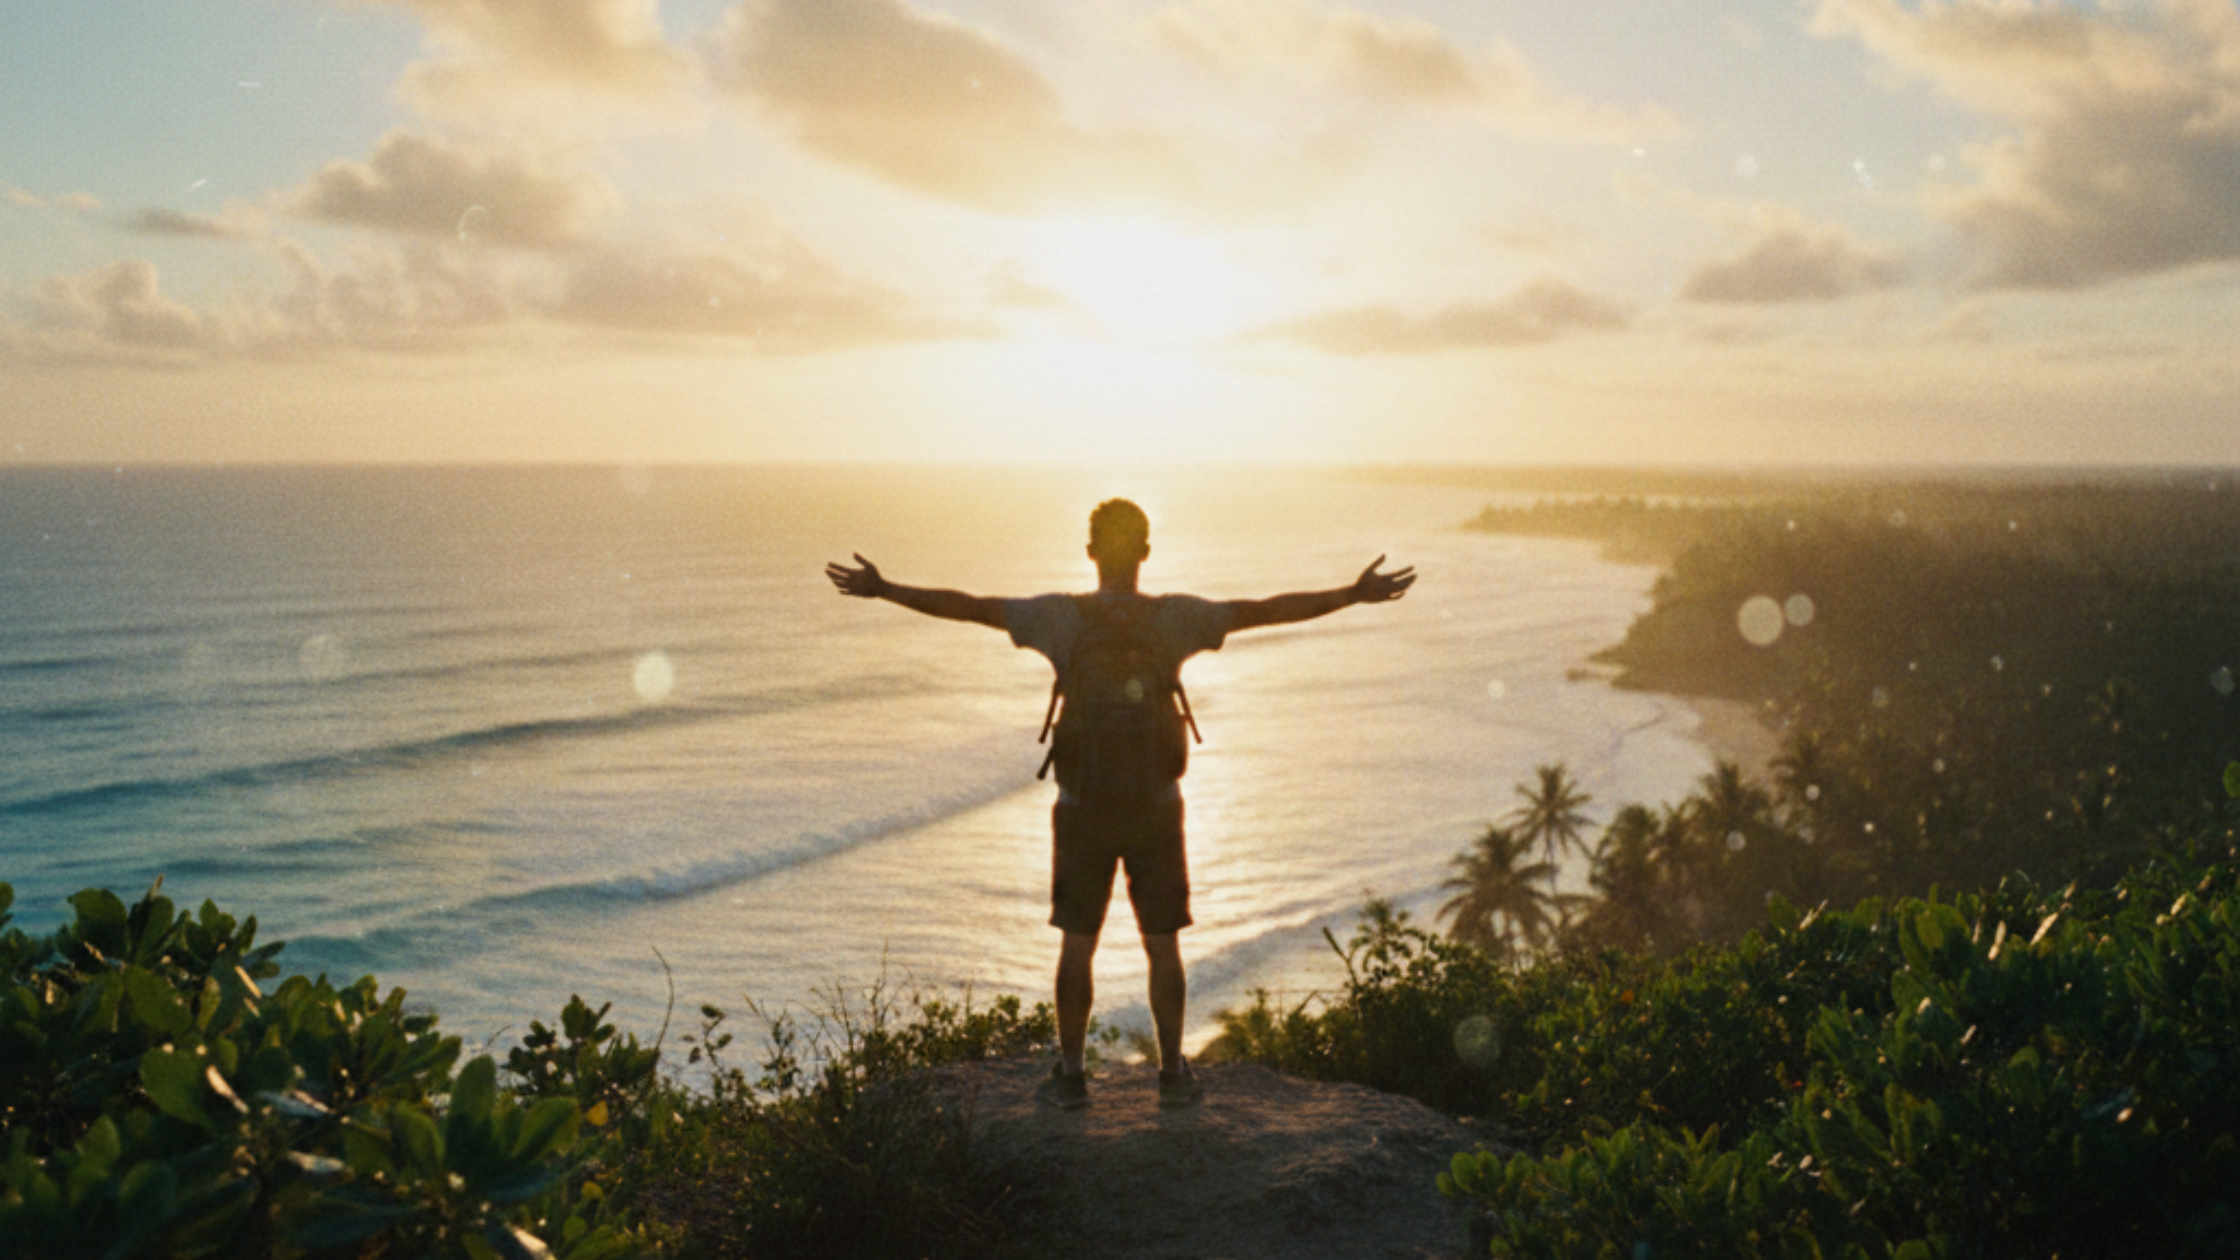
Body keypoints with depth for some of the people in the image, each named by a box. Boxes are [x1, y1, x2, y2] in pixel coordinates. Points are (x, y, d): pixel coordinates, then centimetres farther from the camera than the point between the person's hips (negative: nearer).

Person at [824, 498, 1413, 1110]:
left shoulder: (1060, 617, -9)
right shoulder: (1175, 618, -7)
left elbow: (967, 606, -4)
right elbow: (1268, 609, -4)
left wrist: (883, 589, 5)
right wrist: (1355, 595, 3)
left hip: (1083, 810, 0)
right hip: (1157, 808, 0)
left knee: (1077, 945, 10)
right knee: (1162, 945, 10)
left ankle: (1070, 1074, 14)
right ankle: (1173, 1075, 15)